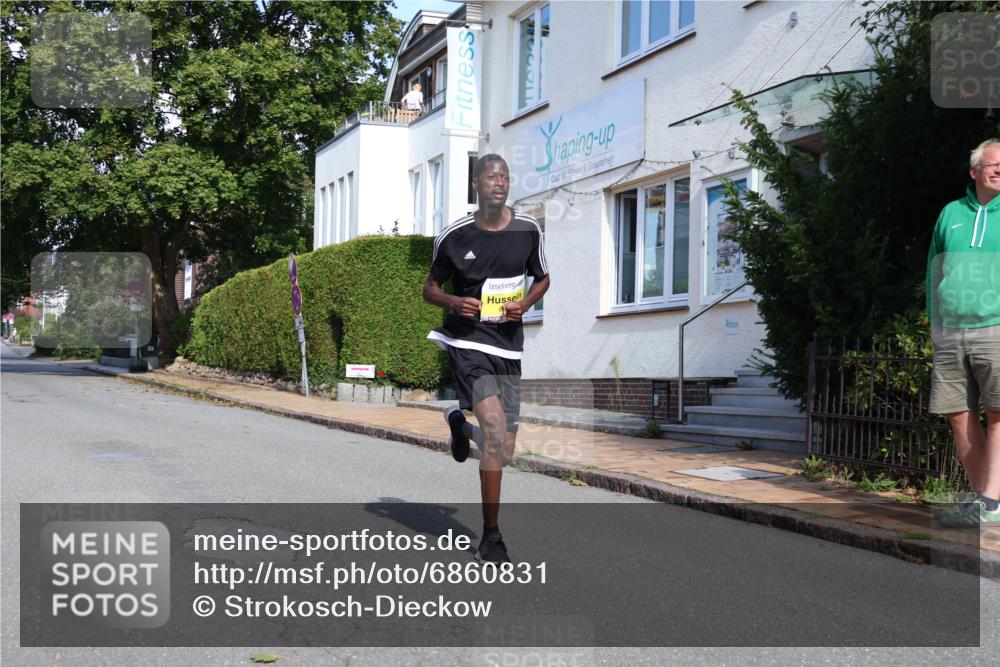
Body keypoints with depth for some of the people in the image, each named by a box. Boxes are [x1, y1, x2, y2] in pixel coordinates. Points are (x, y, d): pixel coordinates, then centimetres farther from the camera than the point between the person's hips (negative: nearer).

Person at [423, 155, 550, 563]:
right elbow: (430, 289, 8)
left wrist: (524, 304, -4)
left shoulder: (527, 230, 3)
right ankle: (491, 538, -9)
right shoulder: (454, 236, -4)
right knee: (496, 429, -21)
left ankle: (459, 424, 45)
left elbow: (542, 279, 17)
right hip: (468, 341, -4)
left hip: (508, 346, 4)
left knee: (503, 450, 8)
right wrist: (454, 302, -14)